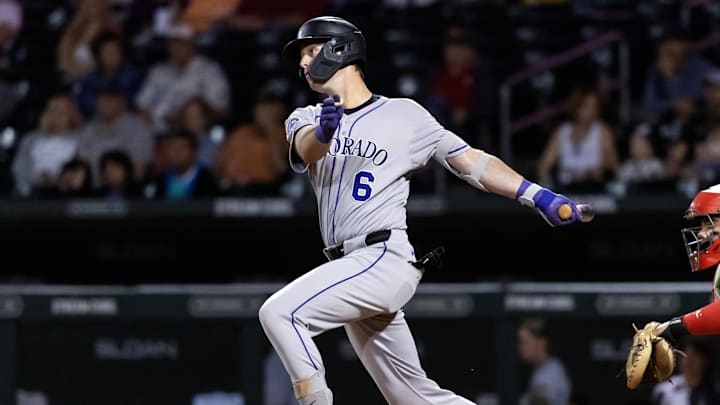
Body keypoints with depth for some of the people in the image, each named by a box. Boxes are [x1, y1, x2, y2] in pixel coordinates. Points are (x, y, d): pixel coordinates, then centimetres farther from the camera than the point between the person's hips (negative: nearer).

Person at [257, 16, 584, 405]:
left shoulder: (403, 115, 0)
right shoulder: (306, 119, 12)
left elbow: (471, 161, -2)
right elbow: (305, 151, -11)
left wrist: (538, 195, -16)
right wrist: (323, 132, -36)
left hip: (386, 260, -6)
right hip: (351, 270, 6)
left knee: (280, 312, -23)